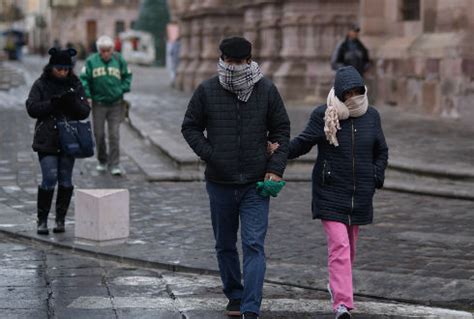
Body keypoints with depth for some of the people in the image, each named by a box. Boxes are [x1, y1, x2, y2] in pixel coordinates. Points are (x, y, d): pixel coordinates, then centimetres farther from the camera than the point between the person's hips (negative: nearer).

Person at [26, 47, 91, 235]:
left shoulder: (75, 85, 6)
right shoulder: (41, 85, 0)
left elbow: (85, 112, 2)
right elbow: (32, 108, -8)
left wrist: (73, 102, -18)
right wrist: (52, 103, -21)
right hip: (47, 140, -3)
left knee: (66, 180, 4)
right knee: (50, 179, -10)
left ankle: (60, 219, 15)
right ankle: (42, 220, 1)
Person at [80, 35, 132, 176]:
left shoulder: (119, 60, -1)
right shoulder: (91, 61, -4)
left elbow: (127, 76, 9)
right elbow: (84, 79, -2)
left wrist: (123, 89, -4)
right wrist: (87, 95, -11)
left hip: (116, 104, 0)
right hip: (98, 104, 1)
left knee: (114, 135, -4)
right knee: (99, 134, 8)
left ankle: (114, 164, 1)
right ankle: (102, 161, 27)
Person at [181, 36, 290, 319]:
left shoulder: (267, 90, 0)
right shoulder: (207, 91, -1)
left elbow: (282, 130, 7)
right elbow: (190, 127, 8)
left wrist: (275, 168, -4)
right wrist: (209, 154, -7)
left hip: (256, 184, -2)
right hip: (220, 183, 2)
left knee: (254, 245, -10)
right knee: (225, 245, 14)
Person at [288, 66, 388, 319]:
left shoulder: (371, 116, 5)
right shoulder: (323, 116, -6)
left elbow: (381, 152, 16)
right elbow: (302, 143, -2)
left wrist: (376, 179, 5)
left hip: (360, 194, 4)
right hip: (330, 193, -4)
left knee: (349, 245, 16)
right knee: (339, 246, -14)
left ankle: (336, 285, 41)